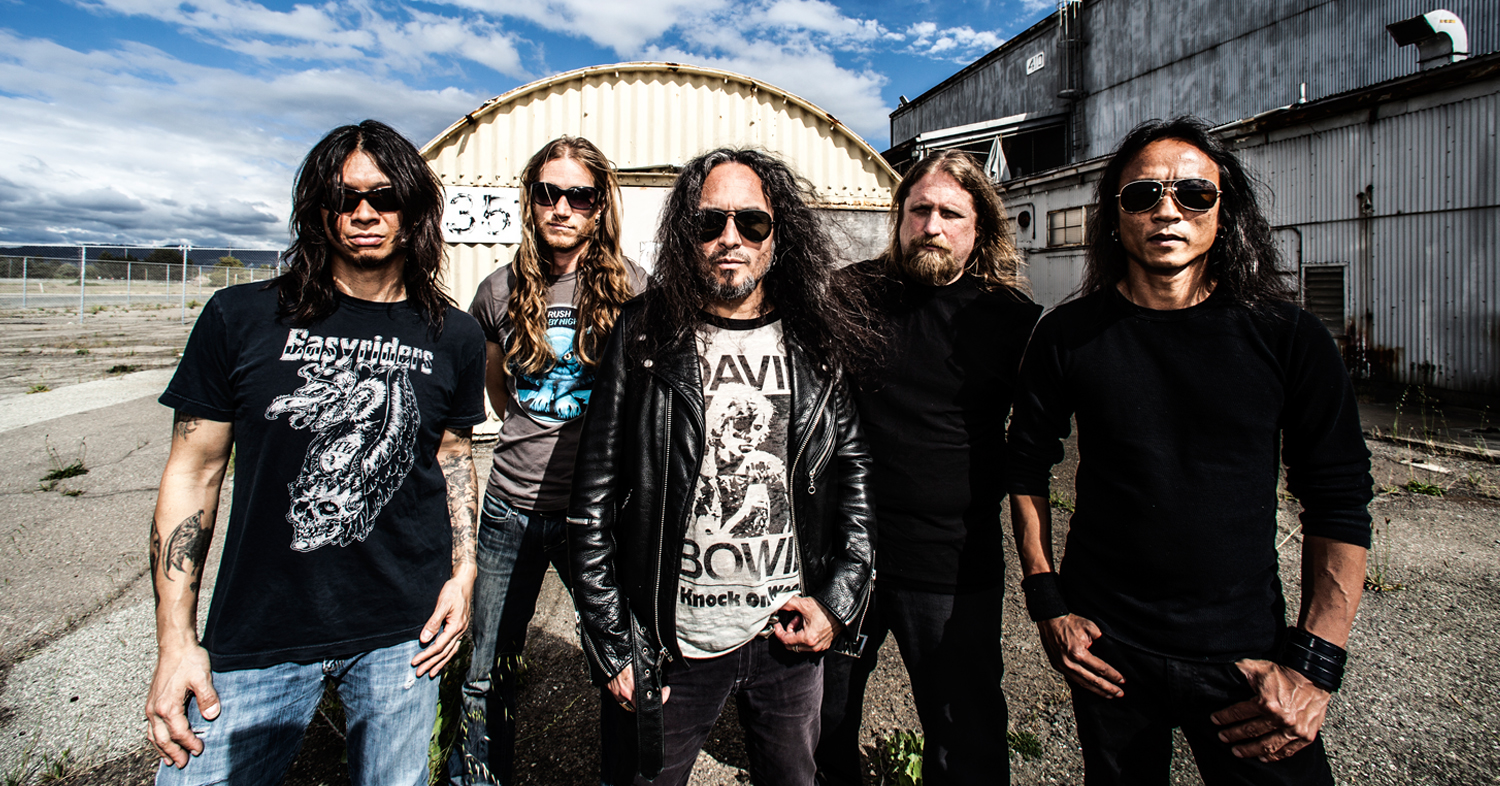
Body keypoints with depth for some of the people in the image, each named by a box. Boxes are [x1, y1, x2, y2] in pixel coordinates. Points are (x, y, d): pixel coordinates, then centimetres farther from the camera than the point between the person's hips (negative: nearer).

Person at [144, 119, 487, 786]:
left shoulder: (454, 337, 0)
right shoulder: (240, 318, -4)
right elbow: (193, 472, -1)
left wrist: (463, 570, 1)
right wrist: (175, 642, -3)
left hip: (403, 631, 1)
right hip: (257, 635, -1)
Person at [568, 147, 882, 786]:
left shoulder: (821, 345, -1)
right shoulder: (644, 340, -7)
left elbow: (858, 472, 5)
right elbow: (593, 505, -6)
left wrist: (839, 601, -3)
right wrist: (612, 647, -6)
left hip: (791, 640, 2)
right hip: (674, 645, -1)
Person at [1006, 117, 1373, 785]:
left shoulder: (1287, 338, -6)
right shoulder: (1068, 334, -6)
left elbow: (1340, 503, -2)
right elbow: (1027, 471, 2)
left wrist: (1314, 662, -8)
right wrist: (1046, 604, -4)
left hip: (1247, 655, 0)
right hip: (1106, 648, 1)